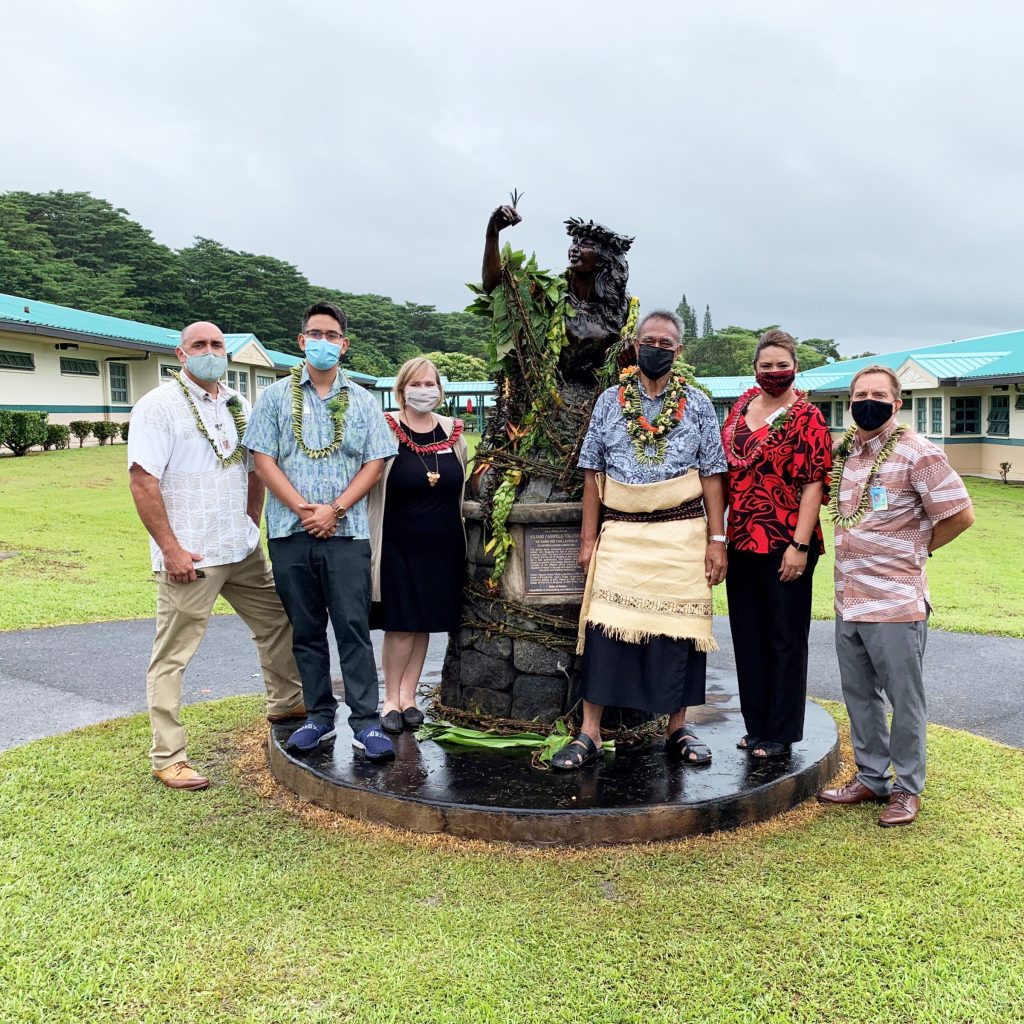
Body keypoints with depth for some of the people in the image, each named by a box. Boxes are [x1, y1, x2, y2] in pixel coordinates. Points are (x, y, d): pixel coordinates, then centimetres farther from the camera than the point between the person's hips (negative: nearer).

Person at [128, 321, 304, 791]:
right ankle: (168, 757, 9)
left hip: (243, 550, 7)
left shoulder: (236, 405, 12)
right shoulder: (159, 406, -9)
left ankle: (286, 703, 38)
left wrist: (252, 524, 11)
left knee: (278, 621, 17)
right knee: (172, 655, 0)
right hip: (189, 556, -7)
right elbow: (142, 479, -15)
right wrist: (170, 549, -18)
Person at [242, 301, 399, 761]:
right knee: (306, 629, 9)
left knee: (353, 627, -3)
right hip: (290, 532, 1)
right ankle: (319, 715, 20)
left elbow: (375, 464, 2)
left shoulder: (361, 400, 9)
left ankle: (366, 722, 2)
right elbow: (263, 459, 1)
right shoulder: (276, 396, 8)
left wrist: (335, 509, -10)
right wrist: (302, 508, -10)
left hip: (346, 532, -1)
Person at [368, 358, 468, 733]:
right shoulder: (386, 430, -8)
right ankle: (391, 699, 14)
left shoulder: (453, 432, 6)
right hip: (398, 545, -4)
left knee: (424, 624, 10)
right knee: (400, 626, -2)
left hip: (442, 546, 4)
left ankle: (408, 696, 22)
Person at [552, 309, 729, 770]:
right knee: (604, 628, -4)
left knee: (677, 631, 4)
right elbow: (593, 472, 7)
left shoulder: (697, 404, 6)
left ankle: (677, 728, 20)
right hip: (620, 533, 0)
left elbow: (712, 475, 4)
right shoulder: (610, 400, 8)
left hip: (681, 535, 0)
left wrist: (717, 539, -3)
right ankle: (589, 733, 4)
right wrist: (589, 537, 3)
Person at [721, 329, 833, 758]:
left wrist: (800, 545, -18)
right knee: (747, 635, 14)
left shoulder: (806, 417, -8)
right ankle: (756, 725, 29)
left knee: (785, 638, 6)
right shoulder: (742, 405, 10)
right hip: (742, 542, 6)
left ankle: (780, 733, 19)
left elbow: (814, 485, -13)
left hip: (785, 545, -6)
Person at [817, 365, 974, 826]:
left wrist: (915, 548, 0)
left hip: (896, 600, -7)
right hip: (847, 598, 7)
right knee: (858, 694, 16)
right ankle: (871, 777, 31)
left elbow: (960, 514, -10)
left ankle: (907, 788, 22)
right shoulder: (842, 451, 8)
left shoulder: (918, 454, -12)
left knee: (904, 700, 6)